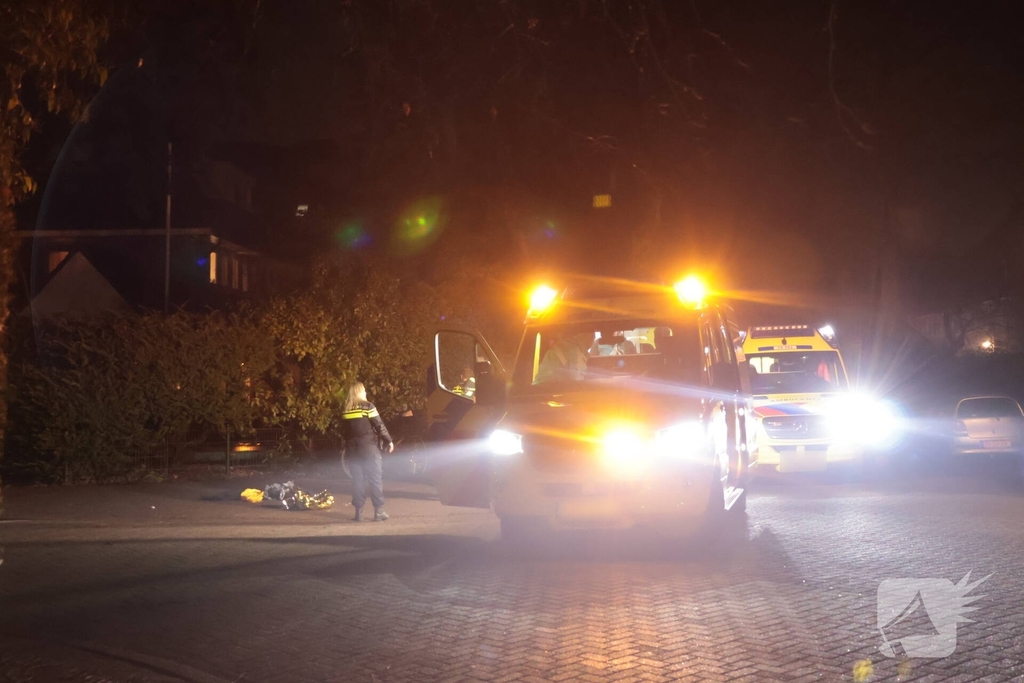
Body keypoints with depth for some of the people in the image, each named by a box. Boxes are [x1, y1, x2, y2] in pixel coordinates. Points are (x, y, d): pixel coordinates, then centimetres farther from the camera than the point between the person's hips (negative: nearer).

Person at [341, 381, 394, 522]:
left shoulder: (346, 410, 5)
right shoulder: (367, 406, -8)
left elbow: (344, 431, 9)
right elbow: (379, 426, -9)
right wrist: (389, 441, -1)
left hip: (353, 448, 4)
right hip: (369, 447, -4)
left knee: (357, 480, 8)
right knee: (375, 479, 1)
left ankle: (359, 511, 6)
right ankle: (378, 511, -1)